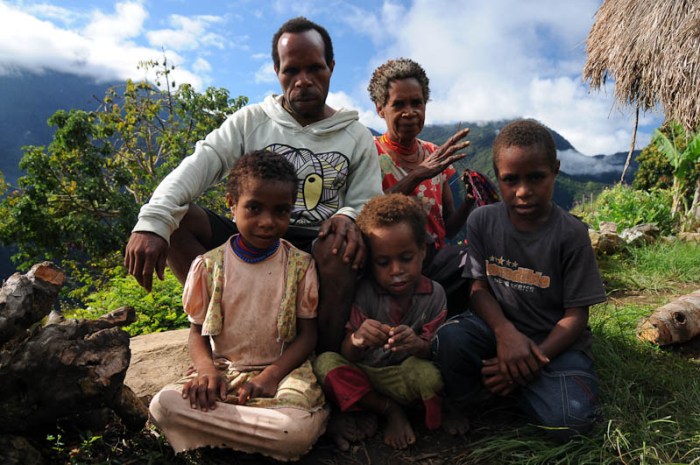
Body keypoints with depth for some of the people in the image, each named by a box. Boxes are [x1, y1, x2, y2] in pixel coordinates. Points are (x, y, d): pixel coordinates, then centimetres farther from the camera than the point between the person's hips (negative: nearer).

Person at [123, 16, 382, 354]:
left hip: (317, 253, -1)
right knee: (173, 215, -20)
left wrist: (349, 216, -23)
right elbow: (197, 165, -9)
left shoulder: (357, 137, 8)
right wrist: (151, 223, -27)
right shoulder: (251, 121, 6)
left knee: (341, 246, -36)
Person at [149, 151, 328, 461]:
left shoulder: (300, 266, -2)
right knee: (163, 405, -28)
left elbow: (307, 334, -1)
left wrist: (271, 374, -17)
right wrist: (206, 370, -15)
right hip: (223, 371, 2)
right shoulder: (208, 266, 0)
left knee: (299, 430, -33)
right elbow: (197, 331, 7)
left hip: (282, 370, -2)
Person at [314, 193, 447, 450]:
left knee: (429, 374, -34)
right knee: (325, 362, -27)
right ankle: (390, 410, -8)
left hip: (403, 379, -1)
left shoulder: (434, 294, -6)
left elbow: (434, 350, -9)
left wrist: (419, 345, -35)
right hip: (362, 375, 2)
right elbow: (347, 356, -12)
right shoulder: (364, 293, -8)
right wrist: (357, 341, -38)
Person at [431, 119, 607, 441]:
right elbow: (479, 287, -4)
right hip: (498, 324, 1)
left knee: (571, 420, -26)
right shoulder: (482, 221, -4)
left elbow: (576, 314, -8)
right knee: (448, 340, -31)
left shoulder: (571, 234, -11)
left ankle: (499, 383, 1)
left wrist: (533, 361, -21)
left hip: (555, 340, 0)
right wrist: (505, 331, -25)